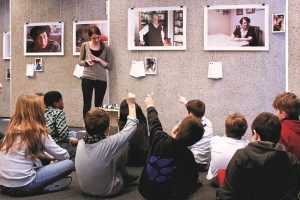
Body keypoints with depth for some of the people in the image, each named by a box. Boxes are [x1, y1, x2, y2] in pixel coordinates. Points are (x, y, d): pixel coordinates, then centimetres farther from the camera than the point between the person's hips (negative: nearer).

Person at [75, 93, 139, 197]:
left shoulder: (80, 144, -18)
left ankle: (124, 176, 28)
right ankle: (124, 175, 24)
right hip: (107, 191, -4)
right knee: (124, 145, 2)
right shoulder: (109, 144, -31)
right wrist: (131, 104, 2)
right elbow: (132, 125, -14)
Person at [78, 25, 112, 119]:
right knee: (87, 105, 3)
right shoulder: (85, 45, 2)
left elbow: (109, 66, 1)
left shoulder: (105, 48, 0)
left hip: (101, 79, 0)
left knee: (98, 105, 5)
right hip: (87, 78, 0)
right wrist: (86, 61, -12)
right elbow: (80, 61, 9)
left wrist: (99, 60, -14)